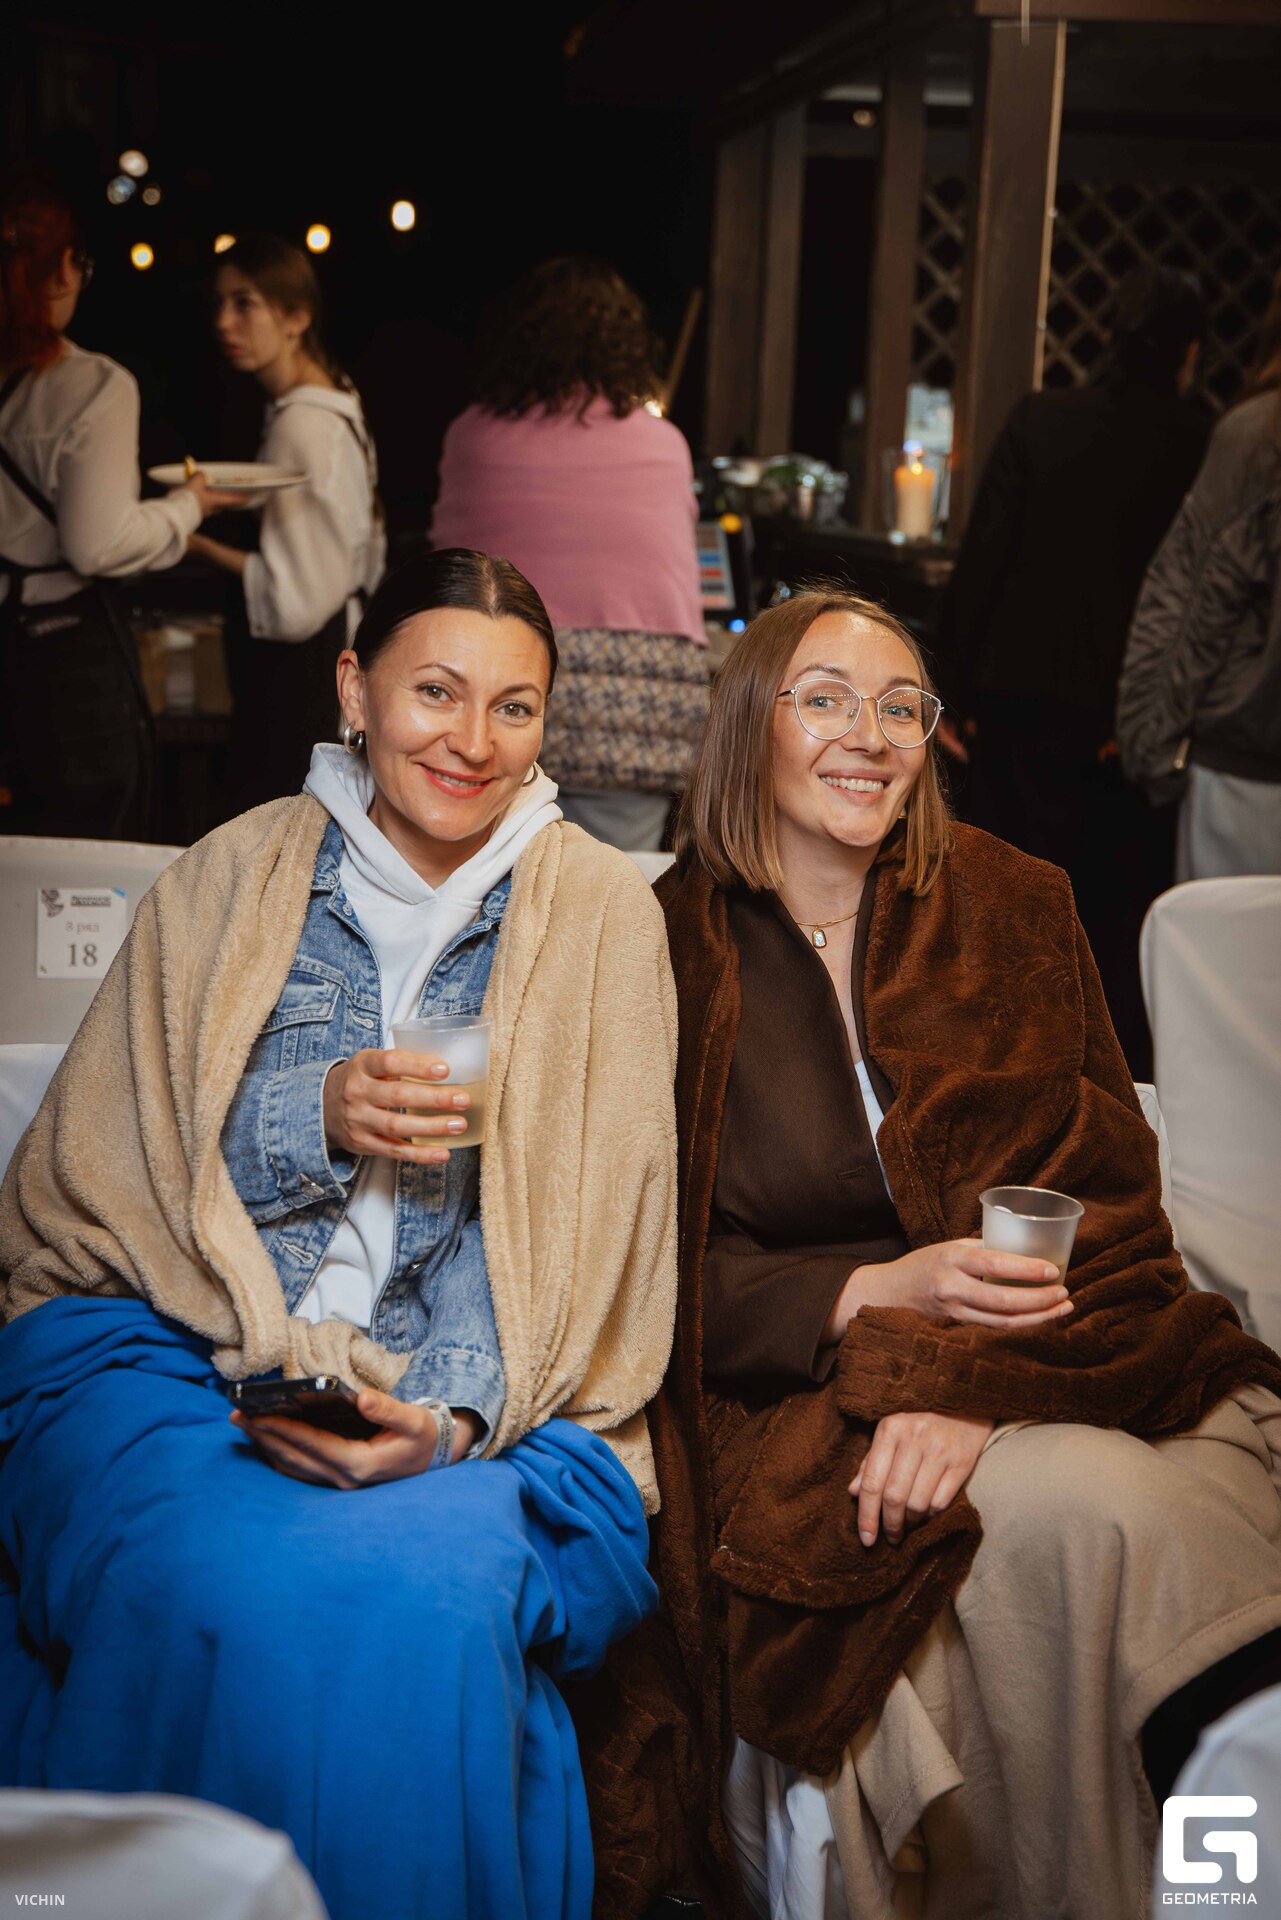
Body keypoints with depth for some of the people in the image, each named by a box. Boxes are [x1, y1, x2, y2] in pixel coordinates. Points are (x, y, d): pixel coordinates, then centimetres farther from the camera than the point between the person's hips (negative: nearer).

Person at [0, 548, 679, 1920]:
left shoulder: (600, 911, 7)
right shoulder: (231, 880, 10)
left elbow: (570, 1222, 0)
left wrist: (454, 1410, -18)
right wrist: (317, 1121, -11)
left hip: (476, 1393, 0)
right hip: (171, 1343, 1)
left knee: (428, 1591, -33)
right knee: (235, 1590, -31)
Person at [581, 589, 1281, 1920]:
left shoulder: (1014, 911, 8)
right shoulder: (667, 950, 3)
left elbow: (1114, 1202, 2)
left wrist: (975, 1376, -16)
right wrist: (875, 1296, -14)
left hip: (1058, 1361, 2)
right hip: (797, 1397, -2)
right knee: (1065, 1509, -30)